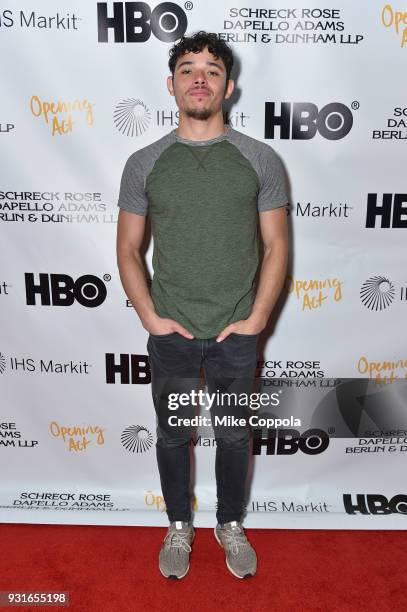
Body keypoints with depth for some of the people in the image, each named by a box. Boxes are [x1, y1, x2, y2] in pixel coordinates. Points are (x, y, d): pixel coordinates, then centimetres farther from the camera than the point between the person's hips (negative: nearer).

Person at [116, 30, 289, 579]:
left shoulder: (260, 159, -2)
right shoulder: (144, 163, -1)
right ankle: (179, 526, 39)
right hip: (170, 333, 1)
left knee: (234, 436, 14)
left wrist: (255, 320, -8)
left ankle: (231, 525, 39)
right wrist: (150, 317, -7)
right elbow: (128, 249, 3)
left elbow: (276, 247, -1)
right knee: (172, 435, 15)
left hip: (236, 333, 0)